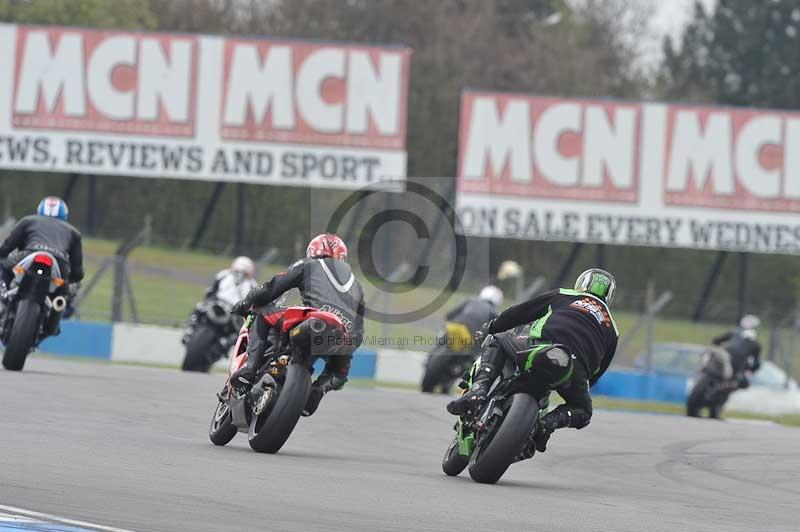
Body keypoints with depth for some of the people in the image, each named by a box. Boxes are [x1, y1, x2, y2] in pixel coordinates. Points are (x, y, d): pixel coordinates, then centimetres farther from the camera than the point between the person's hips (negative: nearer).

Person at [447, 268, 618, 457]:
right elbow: (597, 371, 33)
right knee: (583, 412, 28)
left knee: (497, 342, 24)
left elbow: (518, 313, 28)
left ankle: (479, 388, -3)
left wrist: (490, 328, 43)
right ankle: (548, 422, -6)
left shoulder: (561, 296, 28)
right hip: (577, 369, 1)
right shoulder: (611, 330, 33)